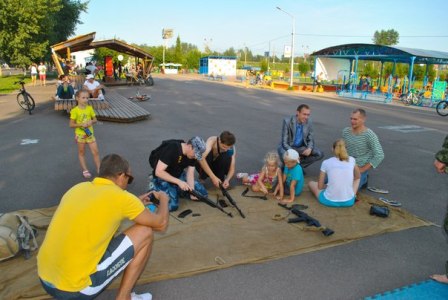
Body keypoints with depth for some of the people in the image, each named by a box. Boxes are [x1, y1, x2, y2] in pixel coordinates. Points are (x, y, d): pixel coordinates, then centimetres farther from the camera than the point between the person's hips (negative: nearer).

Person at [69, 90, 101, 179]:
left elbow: (95, 119, 7)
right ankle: (85, 170, 21)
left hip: (90, 133, 3)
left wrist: (91, 121, -15)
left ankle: (99, 169, 11)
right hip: (80, 134, -3)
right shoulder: (75, 110, -12)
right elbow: (71, 124, -10)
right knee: (81, 153, 11)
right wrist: (81, 124, -23)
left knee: (95, 152, 2)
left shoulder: (90, 108, -2)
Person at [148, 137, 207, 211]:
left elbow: (190, 173, -9)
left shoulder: (193, 155, -9)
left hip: (178, 175, 7)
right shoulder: (171, 149, -30)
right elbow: (158, 172, -31)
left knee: (203, 194, -1)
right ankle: (155, 189, 0)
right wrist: (178, 182, -36)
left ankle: (176, 189, 13)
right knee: (172, 205, -27)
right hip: (163, 177, -6)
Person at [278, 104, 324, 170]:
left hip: (301, 147, 4)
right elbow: (284, 142, -21)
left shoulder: (309, 122, -10)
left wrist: (309, 148, -22)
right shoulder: (287, 121, -21)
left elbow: (310, 140, 1)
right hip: (288, 147, -4)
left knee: (319, 154, -14)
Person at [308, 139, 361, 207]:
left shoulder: (326, 163, -2)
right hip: (348, 201, 3)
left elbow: (320, 187, 1)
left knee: (311, 183, 26)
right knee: (357, 179, 33)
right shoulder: (351, 160, 4)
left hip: (329, 201, -2)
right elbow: (358, 177, 23)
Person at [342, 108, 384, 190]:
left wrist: (363, 169, -19)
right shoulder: (346, 131, -4)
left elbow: (379, 156, -20)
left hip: (360, 167, -5)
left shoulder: (370, 135, -20)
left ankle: (363, 179, 15)